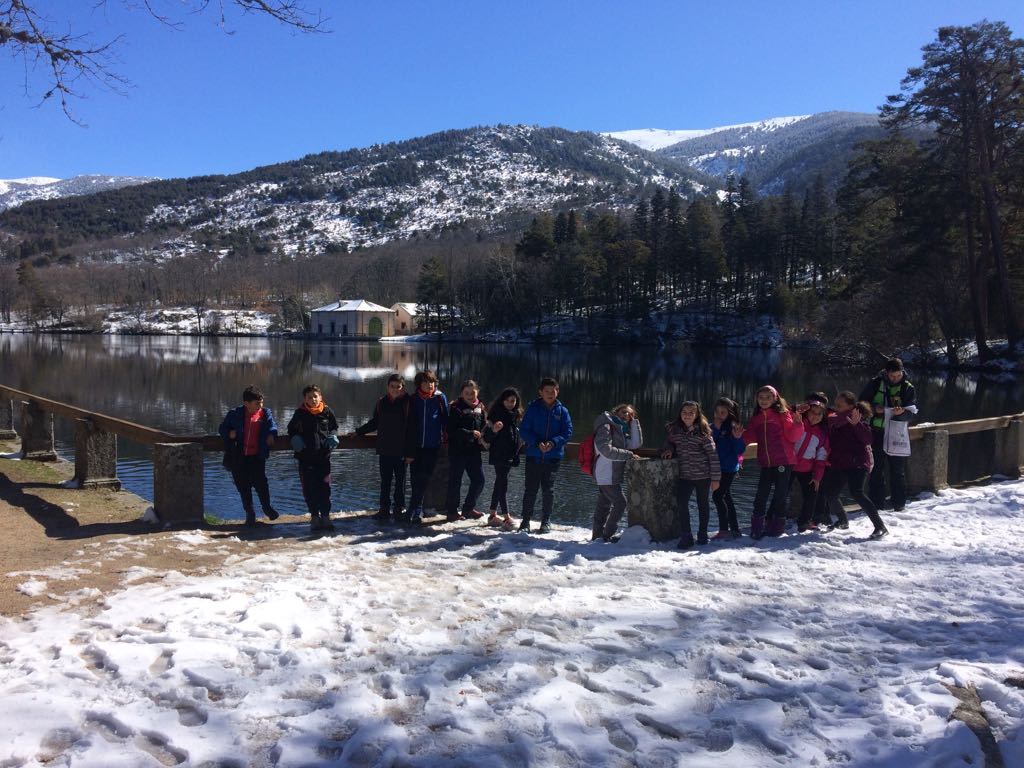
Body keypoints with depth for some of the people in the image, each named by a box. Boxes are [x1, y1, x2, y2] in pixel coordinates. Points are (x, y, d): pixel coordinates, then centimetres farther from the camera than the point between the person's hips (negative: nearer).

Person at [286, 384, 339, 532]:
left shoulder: (327, 411, 2)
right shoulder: (300, 413, 0)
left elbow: (334, 427, 18)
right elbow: (291, 430, 14)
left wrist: (333, 437, 0)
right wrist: (295, 439, -5)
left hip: (323, 455, 0)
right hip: (305, 456, 0)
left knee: (324, 487, -2)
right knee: (309, 489, 2)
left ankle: (325, 516, 6)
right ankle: (315, 516, 13)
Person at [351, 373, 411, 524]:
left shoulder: (407, 403, -6)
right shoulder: (381, 403, 7)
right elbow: (374, 423, 19)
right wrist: (358, 431, 16)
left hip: (401, 450, -3)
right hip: (384, 450, 4)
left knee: (400, 481, 6)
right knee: (385, 481, 8)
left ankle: (399, 509, 15)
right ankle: (384, 509, 14)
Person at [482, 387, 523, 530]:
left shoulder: (516, 415, 10)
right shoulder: (496, 414, -11)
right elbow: (487, 438, -15)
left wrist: (520, 443, 13)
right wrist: (493, 430, -33)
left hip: (510, 455, 8)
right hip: (499, 455, -8)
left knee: (500, 484, 12)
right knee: (502, 484, -10)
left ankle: (493, 515, 20)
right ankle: (507, 518, -13)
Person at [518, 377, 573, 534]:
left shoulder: (562, 411, 3)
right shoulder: (533, 409, 0)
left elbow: (567, 432, -1)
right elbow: (524, 431, -3)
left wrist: (553, 442, -18)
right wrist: (537, 443, -18)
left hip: (553, 456, 1)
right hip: (533, 456, 0)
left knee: (548, 490, 5)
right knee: (531, 490, 3)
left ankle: (546, 521, 18)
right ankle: (526, 521, 14)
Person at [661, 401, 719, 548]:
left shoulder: (703, 433, -10)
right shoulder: (674, 430, 1)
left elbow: (713, 455, -8)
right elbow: (669, 442, 19)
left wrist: (715, 478, -9)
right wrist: (668, 449, -6)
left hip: (703, 475, -2)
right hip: (684, 475, 2)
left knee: (703, 504, 11)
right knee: (681, 504, -13)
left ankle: (702, 534, 29)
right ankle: (686, 536, -3)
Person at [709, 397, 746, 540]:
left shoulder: (732, 428, -11)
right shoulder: (711, 428, 7)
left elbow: (740, 450, -11)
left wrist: (737, 438, -30)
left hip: (729, 468, -7)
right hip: (716, 468, 7)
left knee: (717, 496, -10)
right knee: (726, 497, 13)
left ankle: (724, 530, -2)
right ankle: (734, 530, 22)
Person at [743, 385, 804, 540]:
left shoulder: (783, 414, -3)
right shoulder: (756, 418, 12)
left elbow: (792, 437, -8)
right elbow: (750, 437, 13)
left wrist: (797, 424, -26)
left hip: (784, 461, -4)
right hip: (766, 462, 4)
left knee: (781, 495, 4)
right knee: (761, 495, 0)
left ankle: (776, 527, 14)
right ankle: (757, 528, 7)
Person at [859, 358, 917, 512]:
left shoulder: (908, 388, 0)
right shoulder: (876, 383, 1)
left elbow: (911, 411, -5)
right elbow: (862, 402, 6)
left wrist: (902, 412, -28)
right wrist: (875, 408, -13)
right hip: (877, 431, 1)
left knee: (897, 470, 3)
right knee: (876, 468, 7)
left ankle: (899, 503, 14)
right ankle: (876, 502, 14)